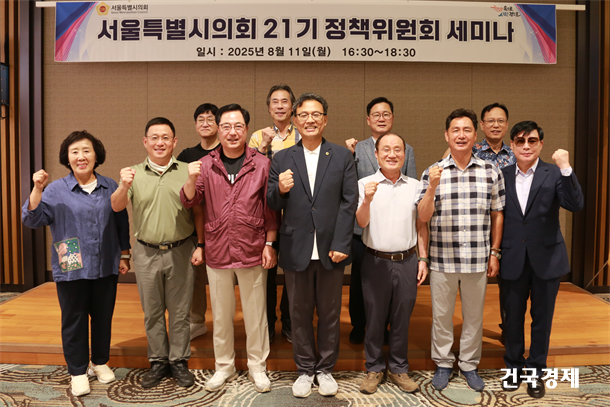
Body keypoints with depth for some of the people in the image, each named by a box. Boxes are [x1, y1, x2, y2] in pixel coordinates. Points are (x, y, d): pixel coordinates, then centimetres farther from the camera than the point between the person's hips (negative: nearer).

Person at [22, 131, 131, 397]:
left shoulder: (110, 187, 5)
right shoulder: (56, 190, -2)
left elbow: (122, 223, 11)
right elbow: (33, 220, -8)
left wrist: (124, 255, 11)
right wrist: (37, 189, -21)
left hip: (106, 267, 2)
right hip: (71, 270, -2)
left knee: (103, 317, 13)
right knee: (74, 320, 7)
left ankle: (100, 362, 33)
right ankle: (78, 372, 23)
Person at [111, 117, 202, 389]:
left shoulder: (187, 171, 0)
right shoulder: (135, 174, 4)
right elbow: (116, 207, -7)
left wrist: (199, 245, -4)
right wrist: (124, 186, -27)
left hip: (180, 251, -1)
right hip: (146, 252, 1)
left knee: (180, 311, 8)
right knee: (152, 312, 12)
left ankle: (179, 362, 23)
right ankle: (158, 362, 27)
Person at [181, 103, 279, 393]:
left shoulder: (262, 165, -3)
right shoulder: (205, 165, 2)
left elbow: (271, 209, 0)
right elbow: (189, 202, -4)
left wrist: (270, 244, -4)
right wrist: (191, 180, -23)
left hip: (253, 252, -2)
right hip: (217, 252, 2)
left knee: (255, 314, 11)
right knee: (221, 314, 15)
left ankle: (257, 367, 30)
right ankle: (224, 366, 34)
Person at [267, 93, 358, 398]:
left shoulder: (342, 157, 3)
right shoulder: (281, 159, 4)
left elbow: (349, 202, -3)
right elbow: (272, 205, 3)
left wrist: (340, 245, -11)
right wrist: (280, 190, -20)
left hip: (330, 249, 0)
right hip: (296, 250, 1)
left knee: (330, 313, 12)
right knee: (299, 313, 13)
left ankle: (325, 369, 31)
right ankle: (305, 370, 30)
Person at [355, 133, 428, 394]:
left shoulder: (414, 186, 6)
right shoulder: (365, 184, -3)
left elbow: (421, 225, 11)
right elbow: (361, 222, -10)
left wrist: (423, 258, 6)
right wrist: (367, 200, -29)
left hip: (407, 262, 2)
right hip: (376, 261, -2)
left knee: (402, 319, 12)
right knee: (374, 318, 9)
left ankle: (398, 368, 29)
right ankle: (374, 369, 26)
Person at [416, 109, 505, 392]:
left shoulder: (491, 172, 2)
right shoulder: (432, 173, -2)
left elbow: (497, 215, 7)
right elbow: (423, 216, -6)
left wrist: (494, 253, 5)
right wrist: (433, 187, -20)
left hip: (477, 260, 1)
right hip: (442, 260, -1)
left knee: (474, 315, 15)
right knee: (441, 315, 12)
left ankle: (469, 364, 34)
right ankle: (443, 364, 31)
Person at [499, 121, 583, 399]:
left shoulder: (554, 174, -4)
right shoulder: (501, 176, 0)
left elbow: (575, 206, -18)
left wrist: (566, 169, -28)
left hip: (547, 258, -1)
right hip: (513, 259, 1)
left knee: (542, 318, 12)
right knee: (512, 316, 13)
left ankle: (535, 372, 29)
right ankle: (514, 367, 32)